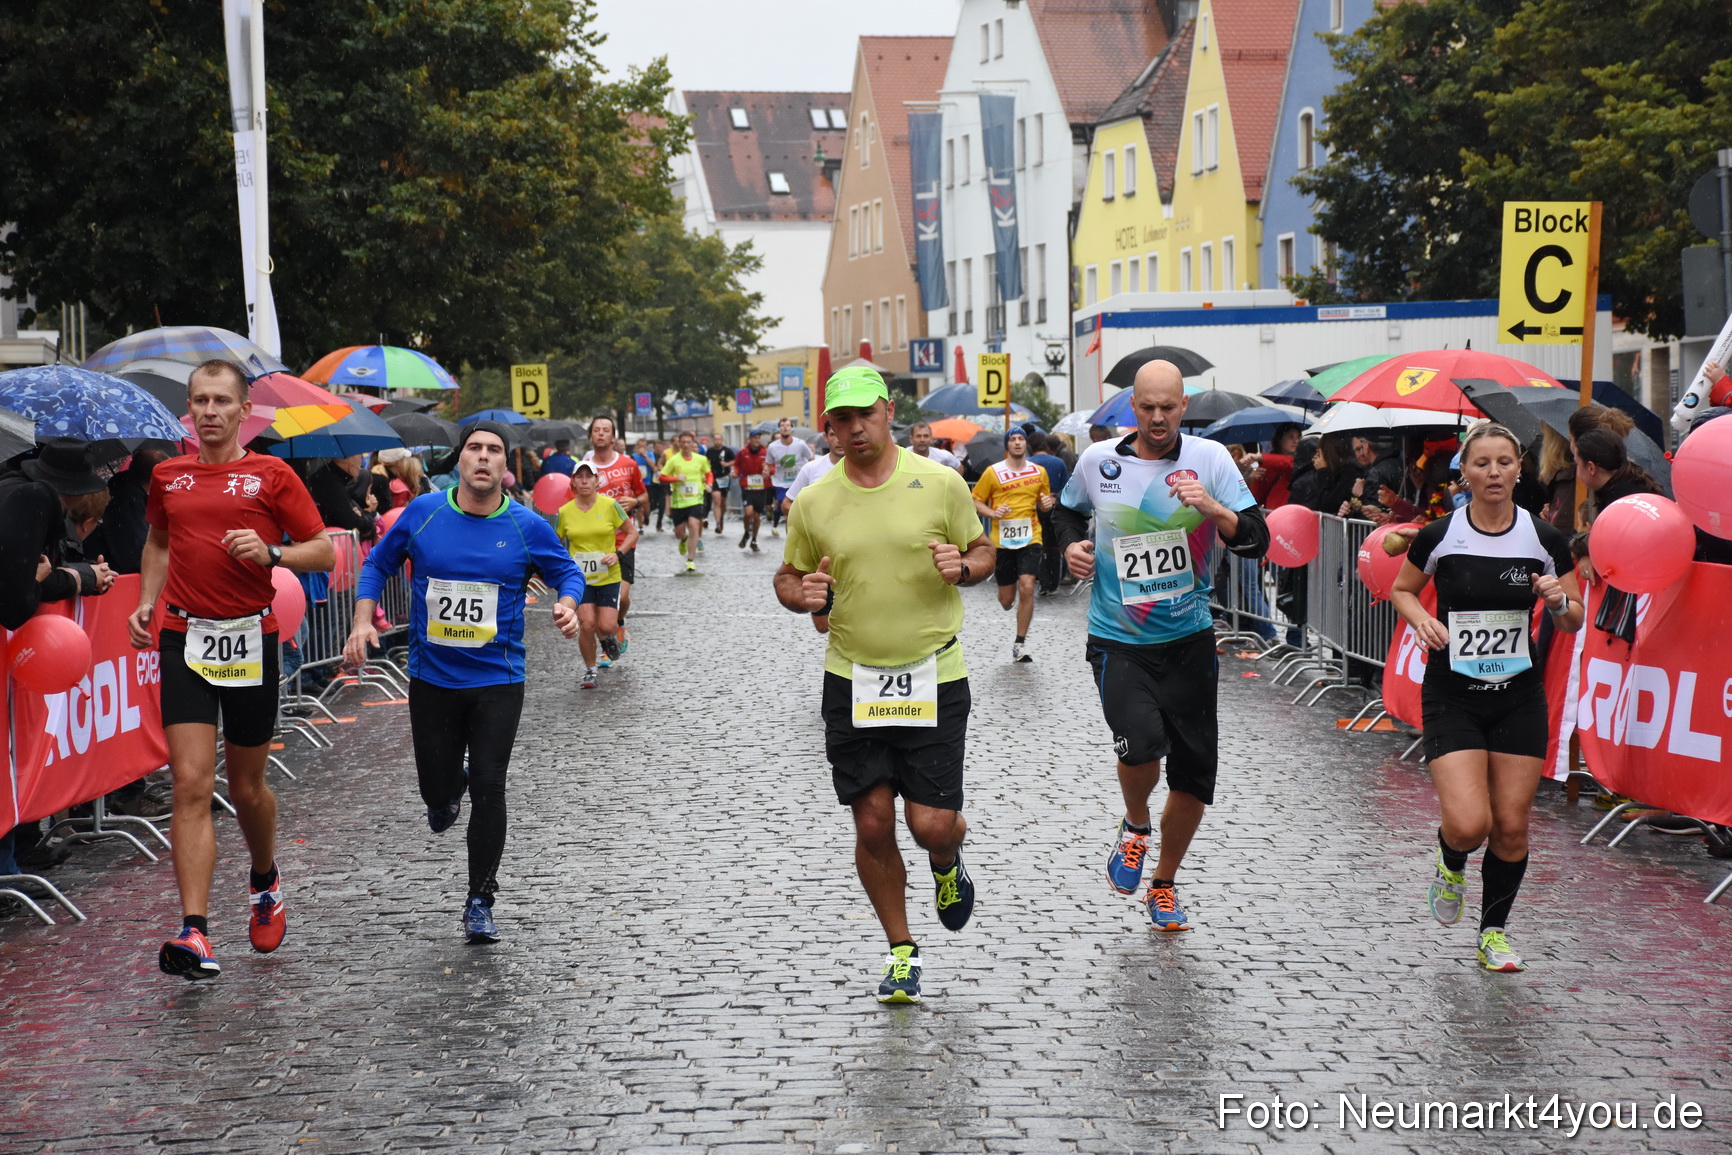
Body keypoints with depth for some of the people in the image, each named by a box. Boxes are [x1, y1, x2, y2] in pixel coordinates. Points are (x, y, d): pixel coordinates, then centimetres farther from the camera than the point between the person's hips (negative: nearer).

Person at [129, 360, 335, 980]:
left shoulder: (271, 475, -1)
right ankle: (195, 934, -14)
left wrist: (270, 553, -18)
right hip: (184, 639, 1)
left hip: (250, 641, -1)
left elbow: (323, 551, 0)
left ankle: (265, 881, 41)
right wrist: (147, 601, 11)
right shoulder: (167, 476, 9)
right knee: (191, 785, -10)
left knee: (246, 787, 10)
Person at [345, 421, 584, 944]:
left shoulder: (528, 526, -5)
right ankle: (450, 788, 47)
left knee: (489, 790, -7)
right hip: (431, 678, 1)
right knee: (437, 791, 6)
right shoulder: (422, 513, -3)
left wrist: (567, 605, -13)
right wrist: (363, 622, -3)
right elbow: (378, 564, 9)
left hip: (497, 680, -1)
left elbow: (566, 572, 9)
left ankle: (480, 902, 8)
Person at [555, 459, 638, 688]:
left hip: (608, 576, 0)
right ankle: (589, 670, 11)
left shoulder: (610, 505, -5)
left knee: (607, 626, -8)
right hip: (579, 577, 0)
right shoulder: (565, 512, -2)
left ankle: (609, 637, 32)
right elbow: (556, 542, 11)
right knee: (587, 624, -12)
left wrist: (617, 554, -11)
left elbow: (632, 532, 3)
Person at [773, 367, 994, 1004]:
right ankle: (901, 951, 23)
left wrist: (963, 566, -15)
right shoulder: (813, 503, 0)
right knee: (872, 825, 3)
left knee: (933, 824, -5)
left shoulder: (941, 483, -4)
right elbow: (787, 577, 12)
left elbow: (982, 551, 8)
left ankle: (947, 864, 34)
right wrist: (802, 594, -11)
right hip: (853, 681, 2)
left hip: (933, 677, -2)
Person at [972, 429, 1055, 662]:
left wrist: (1046, 504, -2)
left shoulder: (1039, 472, 8)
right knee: (1007, 599, 3)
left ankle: (1019, 645, -5)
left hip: (1030, 538, 1)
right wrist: (992, 513, -15)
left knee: (1027, 588, -15)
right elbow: (975, 501, 3)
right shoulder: (993, 472, -1)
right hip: (1002, 540, -1)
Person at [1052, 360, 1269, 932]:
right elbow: (1067, 510, 21)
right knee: (1141, 742, -24)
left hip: (1189, 638, 1)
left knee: (1195, 771, 4)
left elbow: (1257, 542, -9)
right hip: (1118, 640, -1)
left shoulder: (1210, 458, -4)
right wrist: (1072, 543, 0)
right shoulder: (1098, 461, -1)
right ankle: (1136, 827, 11)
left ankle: (1164, 884, 28)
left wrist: (1211, 508, -26)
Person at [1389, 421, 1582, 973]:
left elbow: (1574, 622, 7)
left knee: (1511, 826, 2)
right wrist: (1422, 619, -10)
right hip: (1452, 695, -2)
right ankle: (1450, 864, 22)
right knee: (1468, 824, -15)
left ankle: (1494, 932, 23)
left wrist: (1559, 601, -15)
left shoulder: (1545, 539, -3)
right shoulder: (1439, 536, -7)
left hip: (1519, 698, 2)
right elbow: (1401, 589, 11)